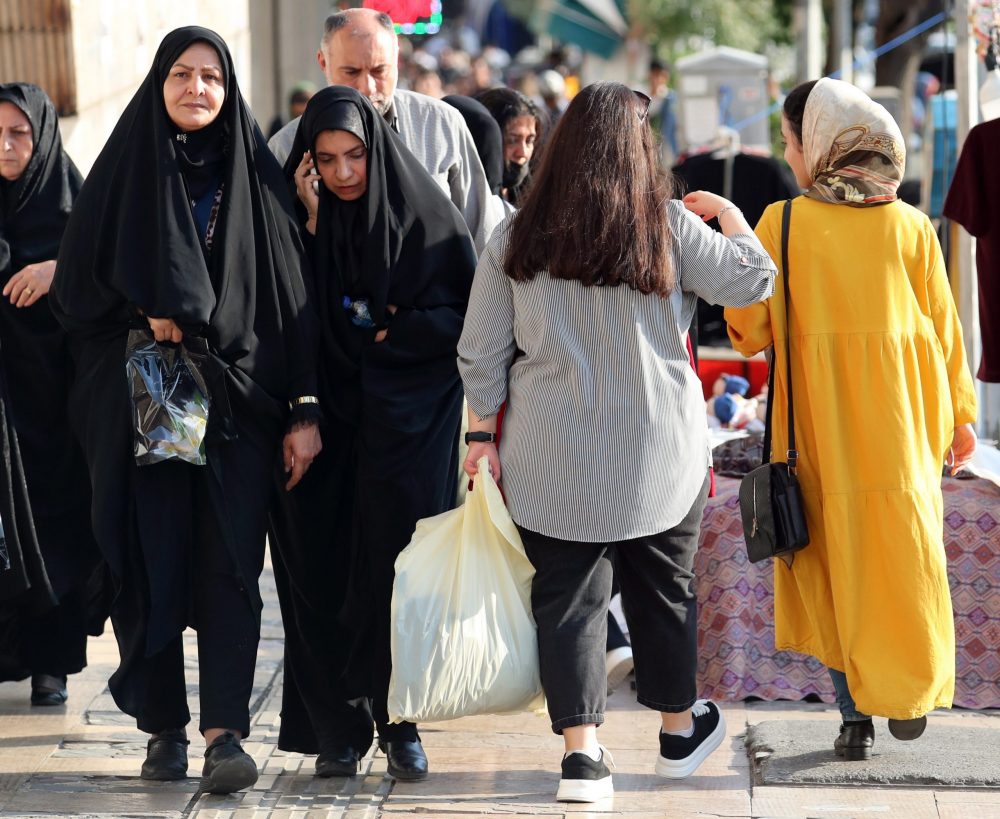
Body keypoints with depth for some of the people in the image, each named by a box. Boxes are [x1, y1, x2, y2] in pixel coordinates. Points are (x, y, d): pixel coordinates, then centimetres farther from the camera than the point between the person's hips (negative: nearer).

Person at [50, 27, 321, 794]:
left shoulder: (256, 175, 6)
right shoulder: (125, 169, 5)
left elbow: (292, 294, 2)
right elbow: (77, 282, 5)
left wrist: (304, 410, -4)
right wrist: (143, 314, -13)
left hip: (238, 399, 0)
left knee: (229, 566, -8)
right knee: (151, 564, 1)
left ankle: (225, 732, -12)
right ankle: (164, 726, 11)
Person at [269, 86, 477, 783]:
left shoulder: (428, 216, -2)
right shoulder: (305, 218, 4)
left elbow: (473, 314, -2)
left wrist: (395, 332, -11)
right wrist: (311, 227, -12)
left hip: (411, 418, -2)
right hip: (331, 417, 2)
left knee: (401, 562, -4)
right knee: (326, 567, -1)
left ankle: (399, 719, 5)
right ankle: (338, 725, 6)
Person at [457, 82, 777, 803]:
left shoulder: (518, 238, -2)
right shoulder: (668, 227, -7)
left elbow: (481, 352, 1)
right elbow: (752, 281, 3)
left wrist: (483, 432, 11)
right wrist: (728, 213, 18)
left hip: (554, 458, 0)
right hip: (660, 452, 0)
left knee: (567, 596, 5)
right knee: (663, 588, 15)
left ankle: (582, 753, -1)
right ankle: (680, 730, 31)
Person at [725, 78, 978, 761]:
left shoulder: (781, 224, -9)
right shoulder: (910, 226, -4)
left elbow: (749, 331, -4)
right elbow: (943, 325, 1)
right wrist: (959, 413, 12)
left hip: (820, 424, -1)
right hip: (902, 422, 1)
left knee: (833, 557, 9)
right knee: (904, 548, 15)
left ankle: (856, 714, 8)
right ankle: (912, 692, 18)